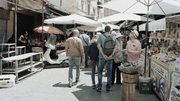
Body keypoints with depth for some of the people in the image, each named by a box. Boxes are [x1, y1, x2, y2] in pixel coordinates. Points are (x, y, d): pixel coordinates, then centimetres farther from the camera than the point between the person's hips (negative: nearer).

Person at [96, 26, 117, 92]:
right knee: (109, 72, 10)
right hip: (110, 58, 2)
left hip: (102, 57, -2)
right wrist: (111, 55, -10)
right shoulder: (113, 38, 4)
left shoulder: (101, 36, -4)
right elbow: (115, 47, -4)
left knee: (100, 71, 11)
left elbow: (99, 46, -13)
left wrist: (103, 55, -14)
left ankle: (99, 87, 7)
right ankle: (108, 87, 15)